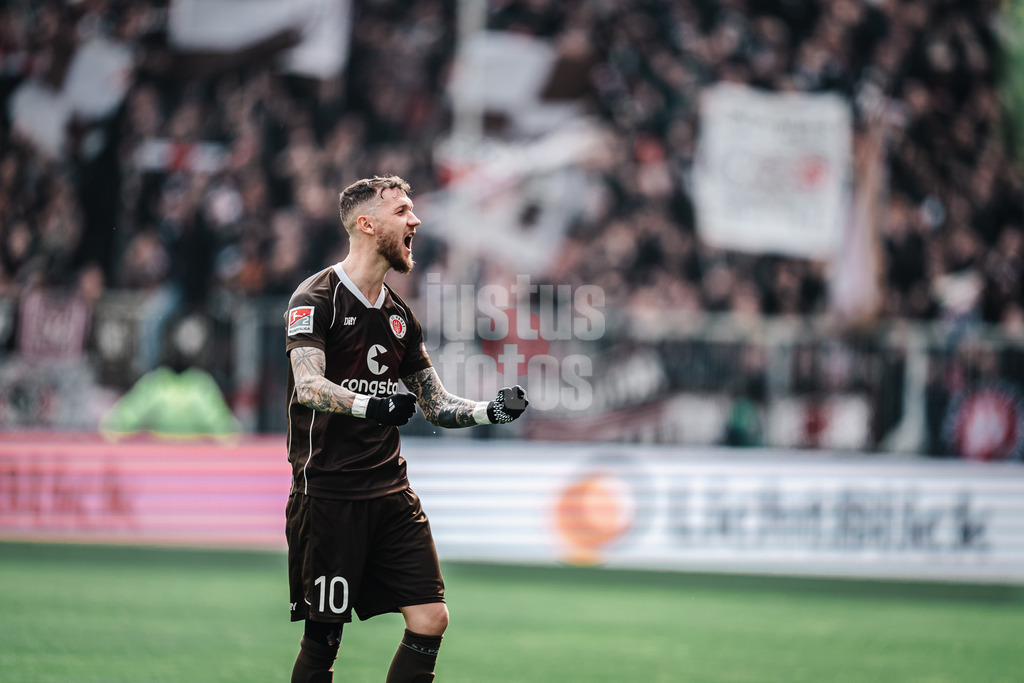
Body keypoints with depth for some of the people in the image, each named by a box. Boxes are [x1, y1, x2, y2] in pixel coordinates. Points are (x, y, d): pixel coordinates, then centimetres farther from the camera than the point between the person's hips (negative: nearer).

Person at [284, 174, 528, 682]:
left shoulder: (399, 316, 16)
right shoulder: (316, 300, -7)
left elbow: (436, 406, 22)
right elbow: (308, 386, -23)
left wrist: (490, 410, 3)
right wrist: (369, 404, -39)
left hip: (390, 489, 7)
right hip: (327, 493, -7)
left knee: (430, 619, -3)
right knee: (323, 635, -5)